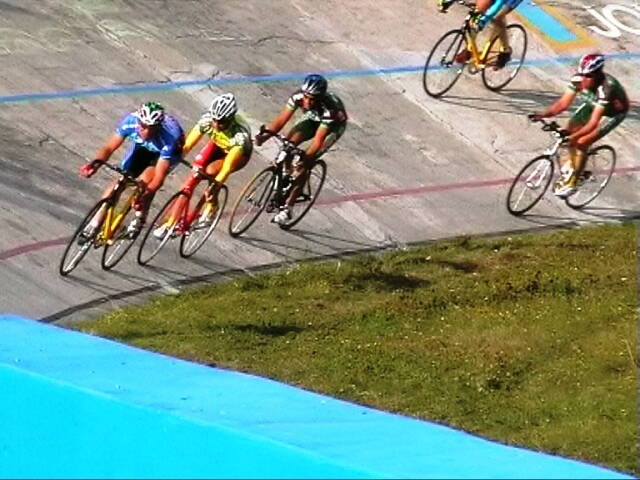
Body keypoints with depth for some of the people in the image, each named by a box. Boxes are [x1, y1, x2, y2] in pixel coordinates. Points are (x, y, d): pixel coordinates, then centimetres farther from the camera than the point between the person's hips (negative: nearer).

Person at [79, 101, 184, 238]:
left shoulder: (169, 136, -42)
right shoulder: (130, 121, -35)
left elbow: (159, 177, -41)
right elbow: (109, 147, -27)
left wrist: (143, 196, -57)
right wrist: (96, 163, -47)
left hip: (167, 152, -3)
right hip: (142, 147, 3)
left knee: (144, 181, -26)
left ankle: (140, 218, 2)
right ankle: (94, 225, 4)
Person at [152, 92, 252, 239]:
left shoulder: (240, 133, -40)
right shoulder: (207, 119, -31)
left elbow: (227, 168, -42)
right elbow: (187, 146, -28)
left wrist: (215, 186, -52)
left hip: (239, 154, -4)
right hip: (216, 145, 4)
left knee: (211, 171, -31)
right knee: (192, 178, -12)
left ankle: (212, 206, -3)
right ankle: (170, 223, -4)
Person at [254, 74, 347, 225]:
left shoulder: (329, 108, -41)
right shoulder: (298, 97, -29)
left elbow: (318, 140, -41)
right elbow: (281, 119, -27)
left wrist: (305, 159, -54)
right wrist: (265, 134, -43)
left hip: (335, 124, -5)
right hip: (313, 119, 5)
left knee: (305, 165, -20)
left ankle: (287, 208, -15)